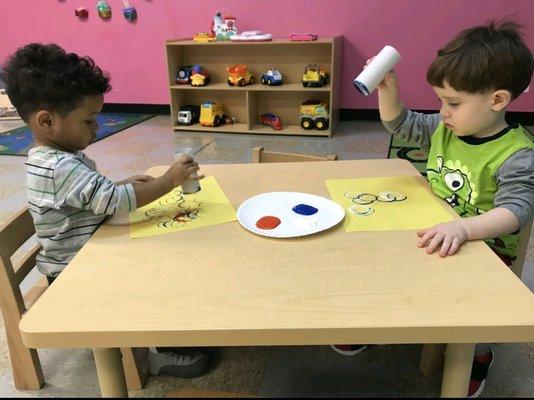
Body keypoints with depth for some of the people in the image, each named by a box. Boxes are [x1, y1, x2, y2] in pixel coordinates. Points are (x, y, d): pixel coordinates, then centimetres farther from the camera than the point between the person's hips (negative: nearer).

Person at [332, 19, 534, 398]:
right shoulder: (445, 128, 0)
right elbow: (400, 124, 11)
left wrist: (463, 228, -48)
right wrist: (388, 89, -8)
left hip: (484, 248, -5)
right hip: (433, 235, 6)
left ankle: (479, 356, 6)